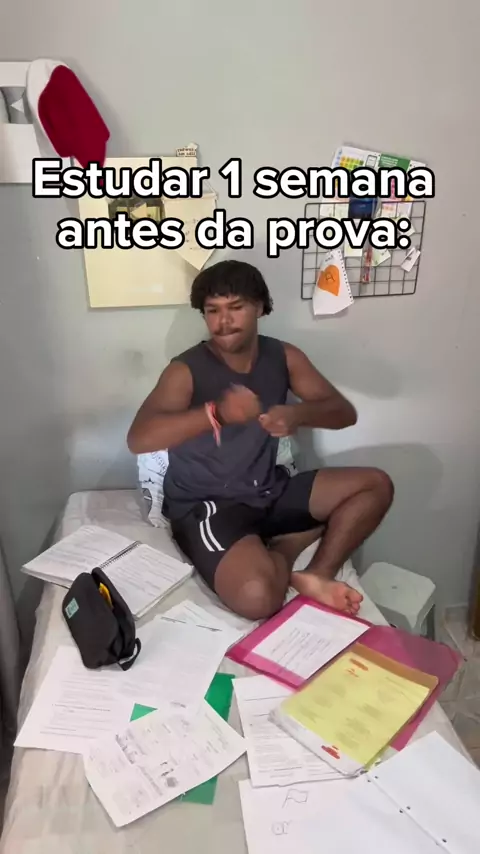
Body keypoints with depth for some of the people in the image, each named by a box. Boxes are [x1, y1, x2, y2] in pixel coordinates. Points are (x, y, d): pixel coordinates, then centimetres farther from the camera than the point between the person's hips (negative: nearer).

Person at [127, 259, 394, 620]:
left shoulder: (283, 357, 0)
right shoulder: (186, 370, -16)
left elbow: (345, 412, -4)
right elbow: (138, 438, -30)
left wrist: (299, 413, -27)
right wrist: (216, 412, -44)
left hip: (269, 492, 6)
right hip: (206, 505, -6)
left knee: (376, 484, -1)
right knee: (258, 595, -32)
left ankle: (317, 574, -4)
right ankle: (283, 554, 3)